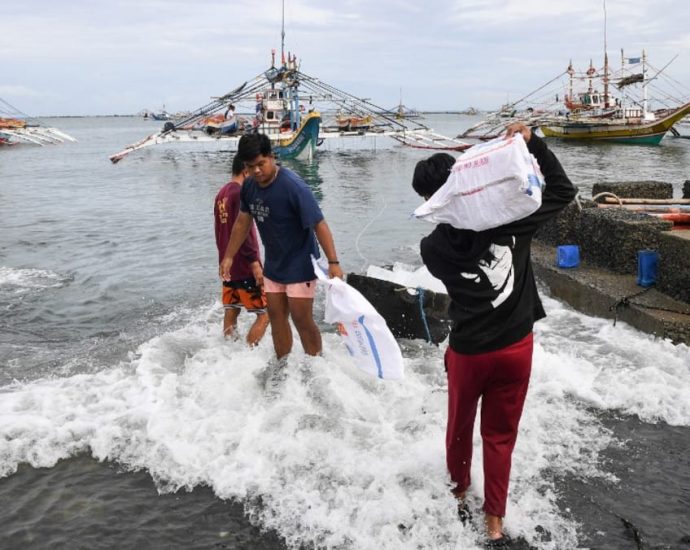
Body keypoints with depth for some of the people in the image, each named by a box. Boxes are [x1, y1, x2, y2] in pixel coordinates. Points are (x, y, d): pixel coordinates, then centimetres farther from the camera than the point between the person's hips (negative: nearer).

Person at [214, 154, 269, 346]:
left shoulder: (221, 193, 13)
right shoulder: (241, 192, -14)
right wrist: (255, 262, -21)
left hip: (227, 264, 9)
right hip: (245, 266, -9)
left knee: (231, 312, 14)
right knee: (265, 313, -3)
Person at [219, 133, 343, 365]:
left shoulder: (293, 187, -26)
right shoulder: (249, 187, -4)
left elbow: (319, 224, -26)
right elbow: (243, 223, 11)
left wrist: (333, 262, -31)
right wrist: (229, 256, 13)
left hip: (300, 265, -7)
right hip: (273, 265, 7)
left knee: (302, 319, -2)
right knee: (276, 317, 13)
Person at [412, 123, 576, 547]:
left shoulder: (433, 248, -10)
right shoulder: (509, 218, -12)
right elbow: (563, 190, -1)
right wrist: (533, 143, -7)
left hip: (468, 352, -1)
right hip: (516, 348, 1)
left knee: (460, 427, 23)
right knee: (501, 436, 15)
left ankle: (460, 494, 45)